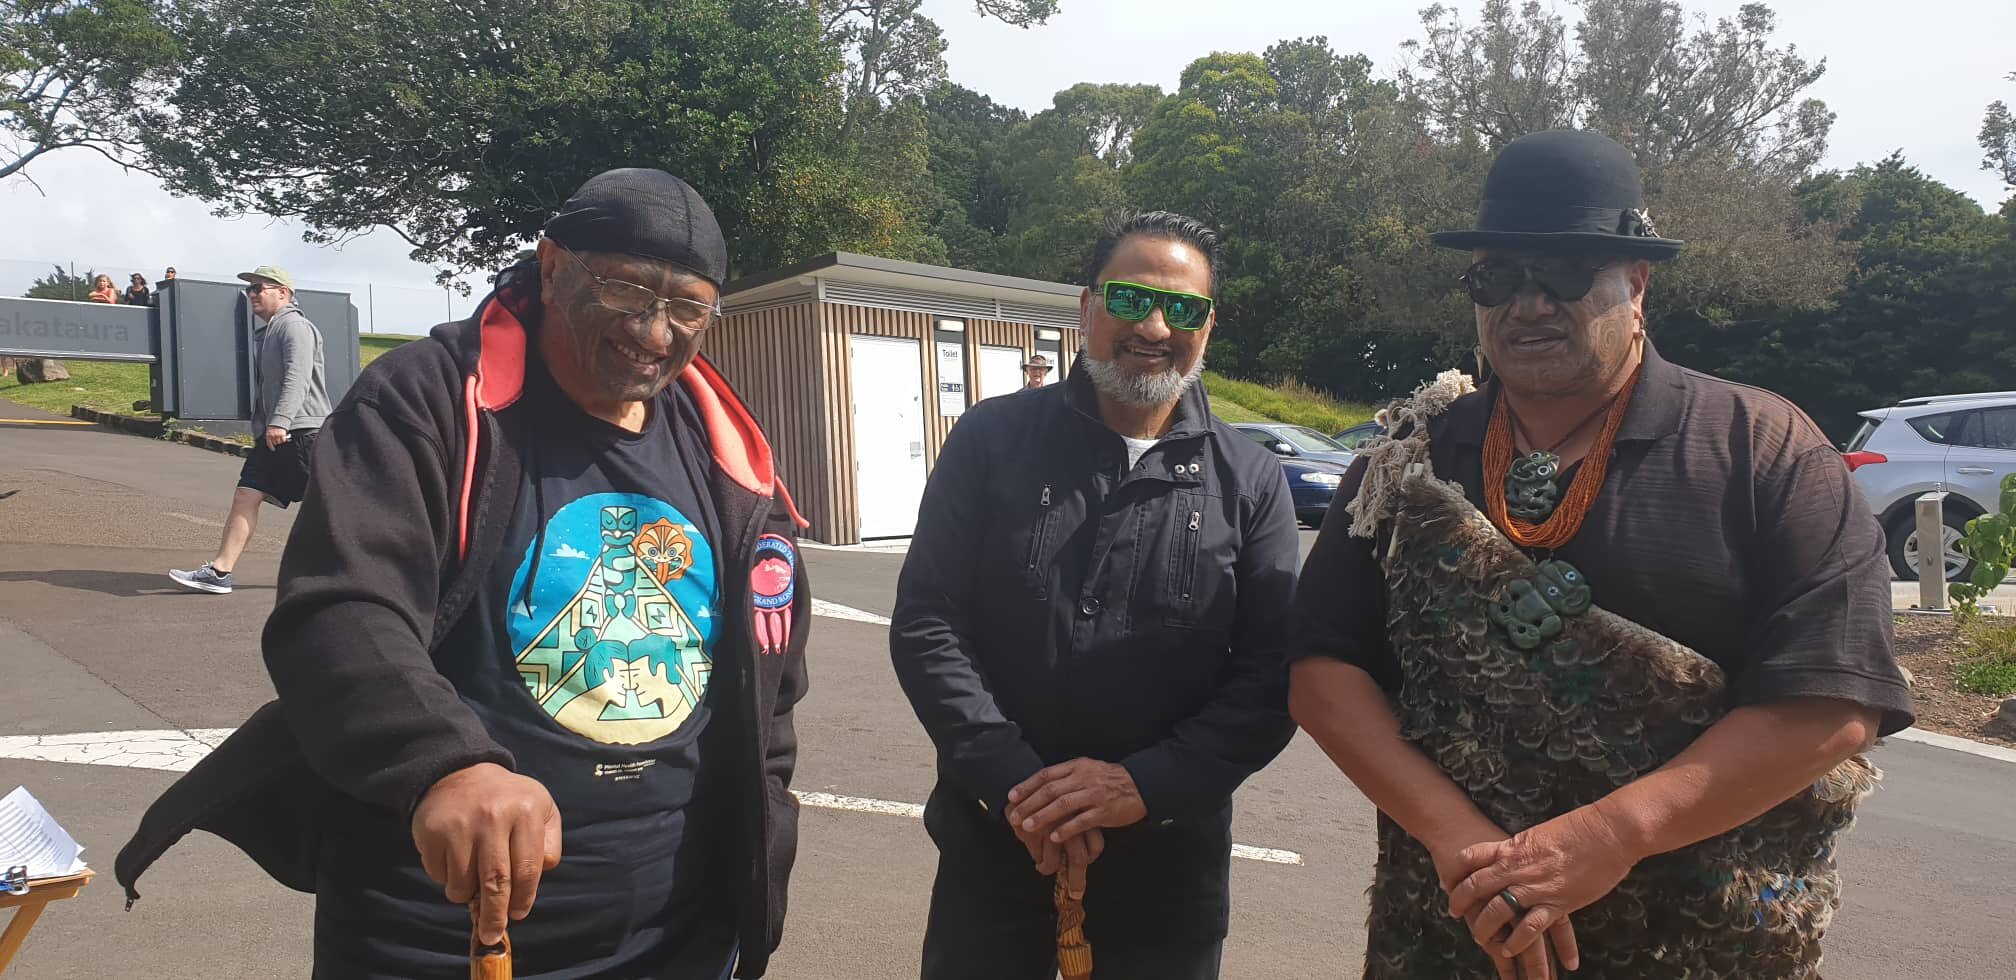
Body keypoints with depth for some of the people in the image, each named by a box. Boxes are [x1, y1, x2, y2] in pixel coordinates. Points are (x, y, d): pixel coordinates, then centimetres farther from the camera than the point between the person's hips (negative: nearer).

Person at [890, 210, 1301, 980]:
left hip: (1169, 855, 1)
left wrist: (1147, 784, -17)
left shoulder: (1251, 483, 0)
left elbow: (1272, 673, -3)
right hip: (993, 841, 0)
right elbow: (926, 623, -4)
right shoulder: (991, 441, -1)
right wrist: (1014, 779, -15)